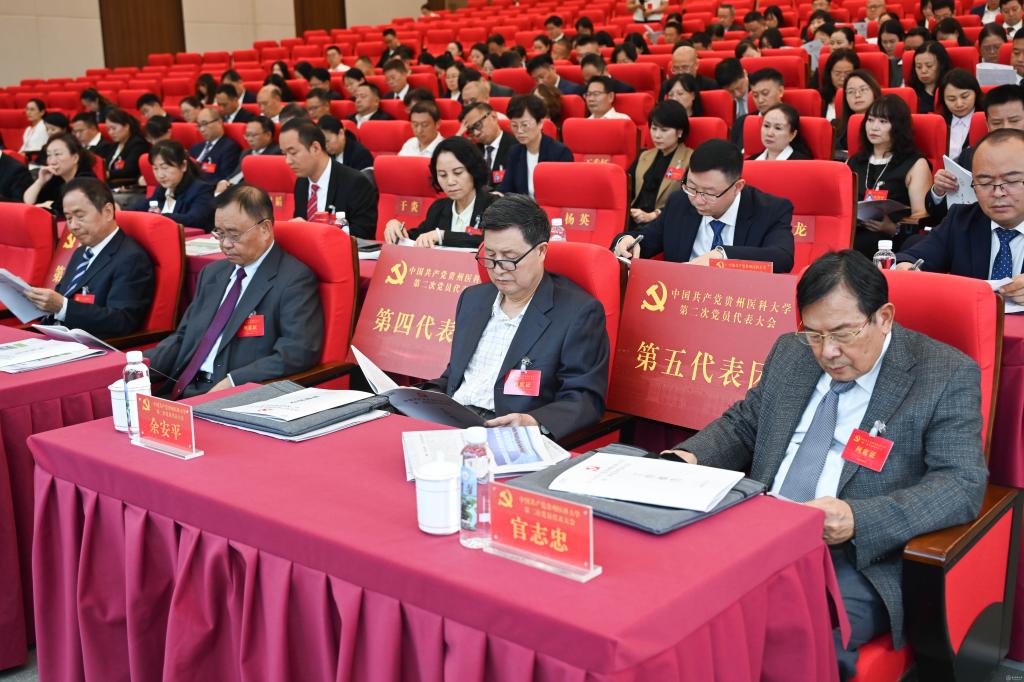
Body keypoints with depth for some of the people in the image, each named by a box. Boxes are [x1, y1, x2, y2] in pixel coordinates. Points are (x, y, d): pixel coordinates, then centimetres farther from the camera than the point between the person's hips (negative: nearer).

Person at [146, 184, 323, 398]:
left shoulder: (294, 280, -5)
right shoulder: (212, 273, 20)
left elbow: (299, 352, -16)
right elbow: (183, 337, 20)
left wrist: (233, 381, -24)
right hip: (182, 389, 7)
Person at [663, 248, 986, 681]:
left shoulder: (948, 377, -4)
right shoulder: (790, 354, 12)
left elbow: (963, 484, -11)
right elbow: (742, 425, 22)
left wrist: (858, 520, -26)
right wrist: (690, 458, -2)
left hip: (859, 559, -4)